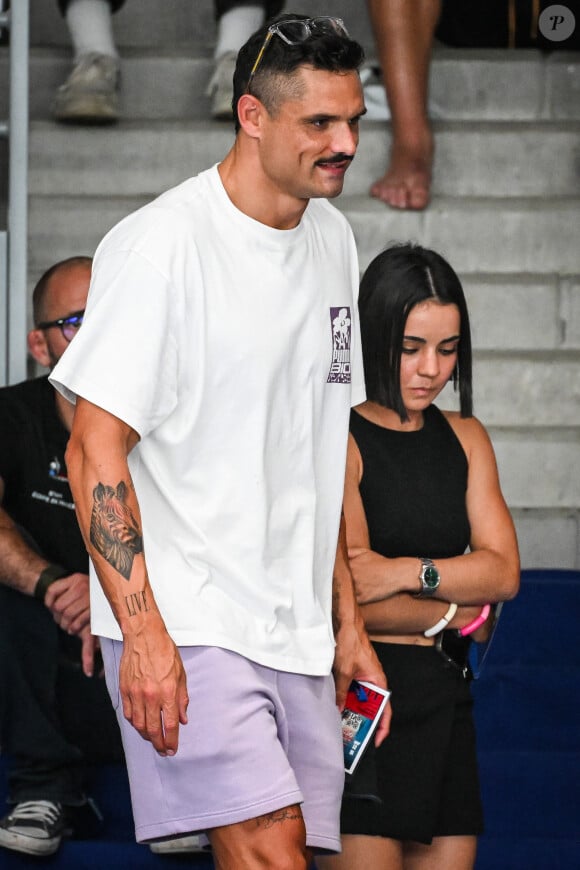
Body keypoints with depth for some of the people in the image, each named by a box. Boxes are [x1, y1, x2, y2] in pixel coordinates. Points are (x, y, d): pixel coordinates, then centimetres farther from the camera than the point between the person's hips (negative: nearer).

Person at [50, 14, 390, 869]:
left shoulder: (333, 239, 14)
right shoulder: (161, 244, -11)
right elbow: (96, 448, -14)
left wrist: (347, 622, 20)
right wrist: (143, 632, -21)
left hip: (297, 635, 8)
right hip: (184, 626, -7)